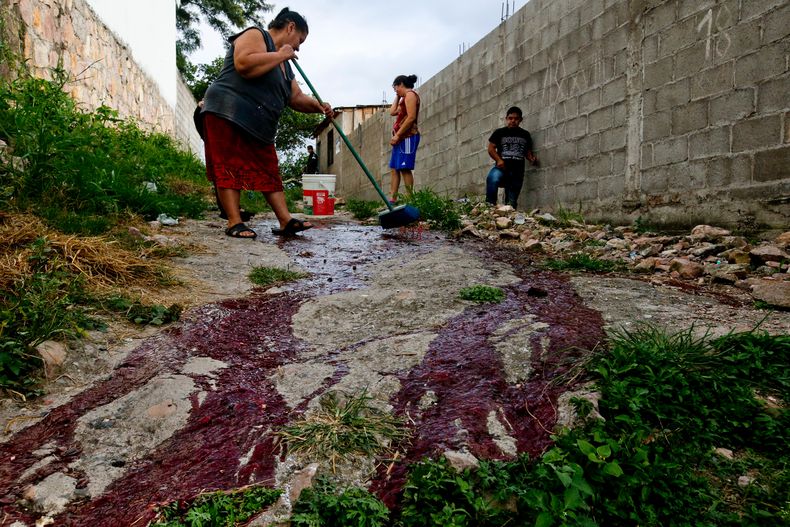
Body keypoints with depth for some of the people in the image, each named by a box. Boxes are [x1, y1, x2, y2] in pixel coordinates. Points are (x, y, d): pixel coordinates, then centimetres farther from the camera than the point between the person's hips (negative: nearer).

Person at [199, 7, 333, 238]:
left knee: (269, 172, 4)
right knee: (230, 168, -9)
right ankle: (234, 223, -10)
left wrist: (317, 106, 3)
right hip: (228, 115, -10)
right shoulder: (255, 35, -5)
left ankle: (285, 221, 4)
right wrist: (280, 55, -12)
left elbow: (296, 98, 22)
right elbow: (244, 65, -24)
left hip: (259, 126, 10)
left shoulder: (284, 65, 22)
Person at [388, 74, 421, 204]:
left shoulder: (410, 94, -4)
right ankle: (392, 199, 4)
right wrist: (397, 97, 25)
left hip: (408, 136, -10)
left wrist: (397, 135, -19)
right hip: (401, 138, 10)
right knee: (395, 168, 5)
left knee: (405, 168, -15)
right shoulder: (405, 98, 25)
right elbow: (392, 112, 29)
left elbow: (411, 117, -17)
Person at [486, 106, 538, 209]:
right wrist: (498, 160, -15)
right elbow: (491, 148, 3)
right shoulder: (499, 132, 9)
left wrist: (532, 159, 1)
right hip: (502, 167, -3)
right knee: (492, 179, -37)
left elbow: (528, 151, 24)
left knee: (511, 203, 1)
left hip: (517, 171, 3)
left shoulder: (525, 135, 18)